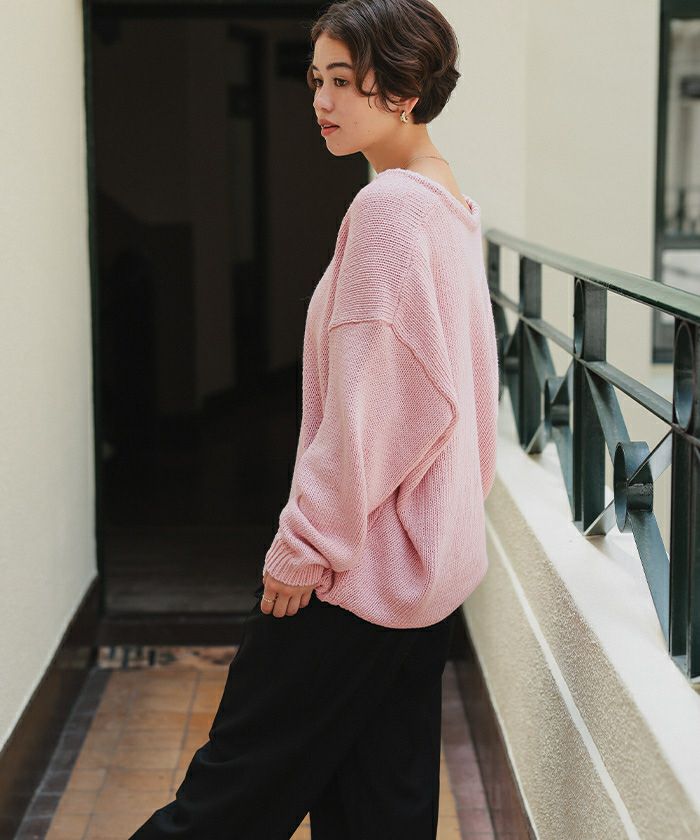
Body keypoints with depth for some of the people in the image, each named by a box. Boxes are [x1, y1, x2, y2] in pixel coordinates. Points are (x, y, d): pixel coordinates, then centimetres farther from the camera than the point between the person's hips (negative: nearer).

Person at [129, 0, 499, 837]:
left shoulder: (389, 206, -18)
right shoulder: (452, 203, 12)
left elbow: (367, 402, -22)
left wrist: (305, 541, -16)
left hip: (361, 562, -10)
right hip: (431, 556, 10)